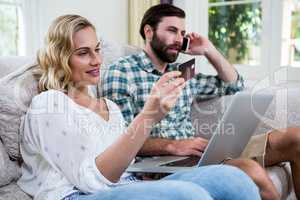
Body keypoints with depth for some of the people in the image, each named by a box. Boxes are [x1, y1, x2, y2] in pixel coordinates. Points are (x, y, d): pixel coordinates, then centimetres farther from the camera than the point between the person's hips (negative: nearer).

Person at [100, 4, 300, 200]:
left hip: (195, 153, 7)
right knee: (252, 170, -33)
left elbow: (234, 85, 29)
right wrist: (172, 145, -21)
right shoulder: (121, 71, -2)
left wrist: (209, 50, 18)